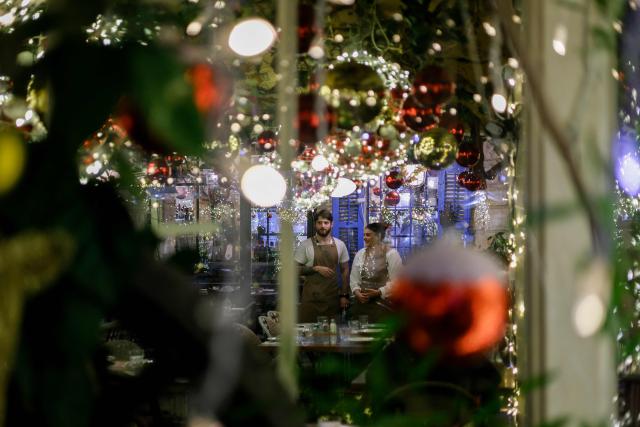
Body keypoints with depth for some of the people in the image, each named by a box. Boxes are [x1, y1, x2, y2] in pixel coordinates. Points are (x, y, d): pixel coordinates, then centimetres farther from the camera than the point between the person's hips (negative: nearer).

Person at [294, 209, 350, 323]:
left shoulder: (340, 245, 6)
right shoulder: (305, 245, -2)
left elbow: (345, 271, 11)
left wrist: (344, 295, 6)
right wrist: (316, 269, -14)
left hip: (332, 296, 2)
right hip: (311, 297, -2)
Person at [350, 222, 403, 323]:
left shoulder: (391, 254, -4)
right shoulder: (360, 254, 13)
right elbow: (354, 278, 13)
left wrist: (379, 292, -18)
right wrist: (357, 292, -5)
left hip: (383, 304, -5)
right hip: (362, 304, 5)